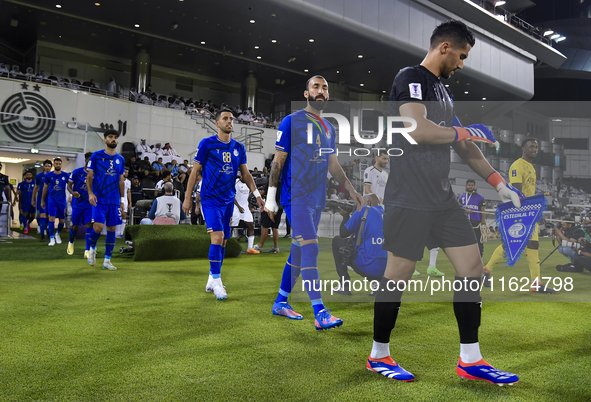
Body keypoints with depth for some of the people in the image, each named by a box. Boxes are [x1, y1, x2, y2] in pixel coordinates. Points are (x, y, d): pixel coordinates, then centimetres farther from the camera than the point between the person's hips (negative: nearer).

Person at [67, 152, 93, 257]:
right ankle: (71, 243, 40)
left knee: (89, 226, -10)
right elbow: (69, 185, -1)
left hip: (90, 204, 1)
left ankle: (87, 251, -8)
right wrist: (73, 192, -20)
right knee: (75, 226, 9)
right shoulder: (76, 172, -3)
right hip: (77, 204, -1)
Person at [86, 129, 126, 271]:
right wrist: (90, 193, -11)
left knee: (112, 229, 3)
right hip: (99, 199, -4)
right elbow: (89, 176, 1)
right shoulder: (96, 156, 1)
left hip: (114, 200, 4)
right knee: (98, 226, -14)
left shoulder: (120, 159, 11)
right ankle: (92, 248, 18)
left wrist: (122, 198, 13)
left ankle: (107, 260, 12)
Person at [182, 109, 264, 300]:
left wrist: (257, 194, 3)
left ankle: (211, 281, 21)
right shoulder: (207, 144, -4)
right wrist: (187, 198, -3)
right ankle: (216, 281, -5)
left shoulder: (238, 147, 8)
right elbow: (195, 171, -1)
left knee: (223, 241, 8)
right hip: (210, 198, -5)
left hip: (228, 200, 5)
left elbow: (245, 173, 13)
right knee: (217, 237, -16)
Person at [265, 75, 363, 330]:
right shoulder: (292, 122, -3)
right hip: (296, 196, -7)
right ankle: (320, 314, -14)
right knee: (310, 248, -15)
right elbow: (278, 160, -4)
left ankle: (281, 302, 23)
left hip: (316, 199, 7)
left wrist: (351, 190, 17)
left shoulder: (329, 128, 18)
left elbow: (333, 164, 22)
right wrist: (270, 196, -7)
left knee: (299, 251, 10)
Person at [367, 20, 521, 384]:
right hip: (409, 200, -9)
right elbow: (418, 130, -23)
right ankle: (379, 355, 18)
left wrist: (499, 182, 19)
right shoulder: (411, 78, -6)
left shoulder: (443, 90, 21)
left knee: (472, 268, 6)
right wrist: (468, 131, -10)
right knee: (398, 276, -1)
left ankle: (471, 360, 17)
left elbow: (464, 146, 23)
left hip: (443, 198, 9)